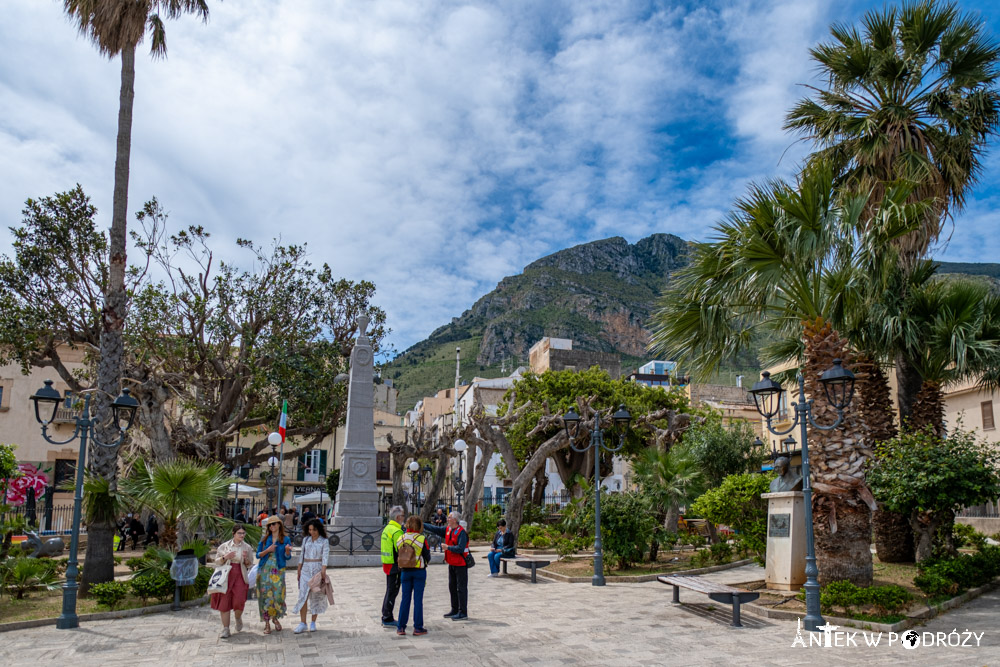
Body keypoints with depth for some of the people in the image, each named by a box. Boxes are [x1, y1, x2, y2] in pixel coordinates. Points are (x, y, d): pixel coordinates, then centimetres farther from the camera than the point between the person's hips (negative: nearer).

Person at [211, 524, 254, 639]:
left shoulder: (247, 548, 4)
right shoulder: (224, 546, 2)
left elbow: (249, 564, 10)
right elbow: (217, 561, 7)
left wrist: (246, 558, -11)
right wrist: (225, 557, -13)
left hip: (240, 576, 0)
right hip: (226, 576, 0)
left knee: (239, 602, -9)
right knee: (224, 602, -1)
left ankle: (238, 618, 24)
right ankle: (225, 628, 10)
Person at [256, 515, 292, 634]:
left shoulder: (285, 539, 4)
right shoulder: (265, 539, 8)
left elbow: (287, 557, 2)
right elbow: (258, 554, 6)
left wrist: (287, 550, -19)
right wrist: (268, 550, -11)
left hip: (278, 571, -1)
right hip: (264, 570, 1)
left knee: (278, 595, -4)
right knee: (265, 595, -1)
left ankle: (275, 618, 22)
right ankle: (267, 623, 9)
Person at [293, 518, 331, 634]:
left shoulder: (324, 541, -4)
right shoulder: (306, 540, 8)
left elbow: (325, 557, -10)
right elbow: (302, 556, 13)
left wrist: (323, 572, -19)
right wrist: (299, 570, 10)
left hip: (317, 570, -3)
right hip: (306, 570, 3)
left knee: (316, 597, 3)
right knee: (303, 596, -5)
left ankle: (313, 623, 13)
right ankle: (302, 623, -2)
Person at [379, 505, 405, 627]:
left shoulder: (387, 528, 12)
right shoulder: (397, 531, -19)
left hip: (387, 564, 10)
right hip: (394, 566, -10)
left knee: (390, 591, 19)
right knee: (392, 592, -1)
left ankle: (386, 617, 27)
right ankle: (388, 619, 5)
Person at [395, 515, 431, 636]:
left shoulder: (400, 539, 0)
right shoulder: (421, 539, -11)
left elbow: (397, 557, 5)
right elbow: (427, 557, -7)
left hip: (405, 571, 3)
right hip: (419, 571, -3)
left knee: (405, 599, 10)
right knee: (418, 599, 3)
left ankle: (401, 627, 12)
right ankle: (418, 628, 6)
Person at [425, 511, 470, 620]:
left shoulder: (461, 532, -19)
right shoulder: (447, 530, 7)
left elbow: (460, 549, -26)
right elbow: (435, 529, 11)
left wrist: (448, 547, -19)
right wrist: (422, 525, 7)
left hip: (460, 564, -9)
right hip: (451, 563, 9)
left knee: (461, 588, -5)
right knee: (452, 587, 16)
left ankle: (463, 612, 0)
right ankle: (455, 610, 27)